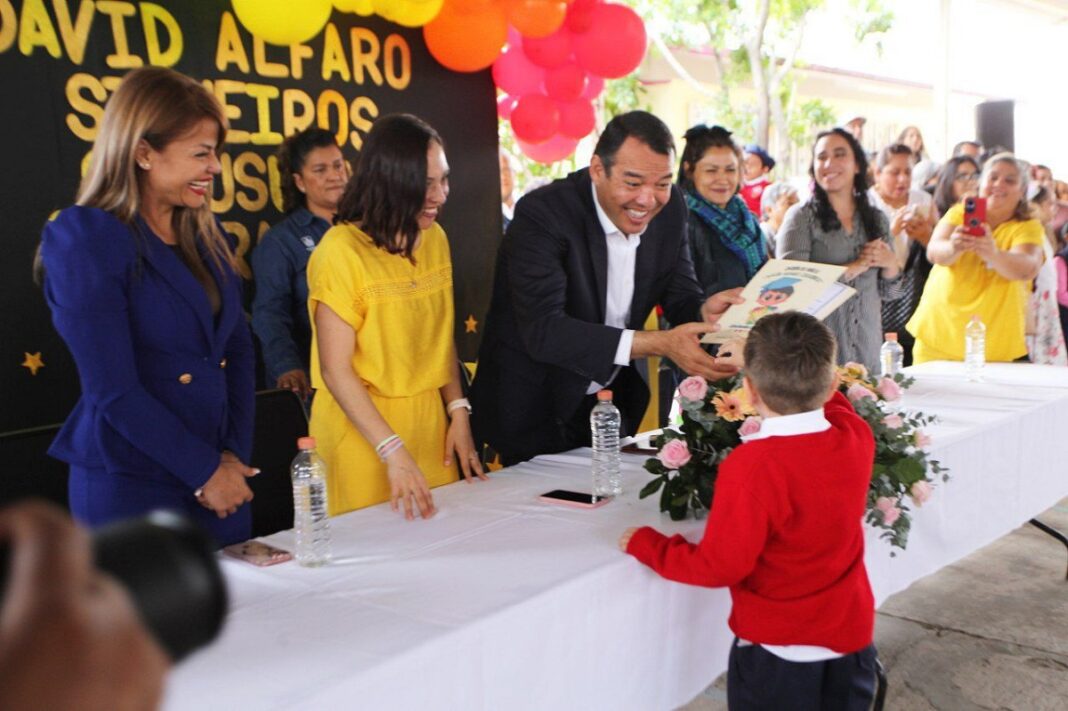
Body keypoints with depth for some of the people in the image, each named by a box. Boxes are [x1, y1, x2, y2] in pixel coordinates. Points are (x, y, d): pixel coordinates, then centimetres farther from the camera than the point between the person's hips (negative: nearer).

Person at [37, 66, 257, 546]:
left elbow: (238, 351, 8)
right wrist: (204, 470, -12)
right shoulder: (83, 240, -12)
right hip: (132, 489, -6)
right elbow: (113, 390, -16)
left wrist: (234, 455, -3)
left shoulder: (204, 235, 8)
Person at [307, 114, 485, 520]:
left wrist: (458, 412, 2)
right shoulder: (341, 250, -15)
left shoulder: (435, 239, 6)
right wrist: (394, 452, -22)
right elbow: (335, 369, -17)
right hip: (363, 427, -6)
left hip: (429, 421, 6)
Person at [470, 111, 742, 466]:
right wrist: (659, 343, -40)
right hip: (535, 408, -5)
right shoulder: (542, 214, -25)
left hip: (614, 401, 6)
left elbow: (681, 294, 0)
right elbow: (542, 330, -33)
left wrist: (706, 311, -25)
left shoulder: (670, 207, -7)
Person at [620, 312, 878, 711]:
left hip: (778, 654, -6)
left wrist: (645, 544, -9)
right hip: (851, 639, 6)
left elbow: (718, 567, -22)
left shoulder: (753, 466, -29)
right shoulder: (857, 438, -11)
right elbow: (827, 396, 14)